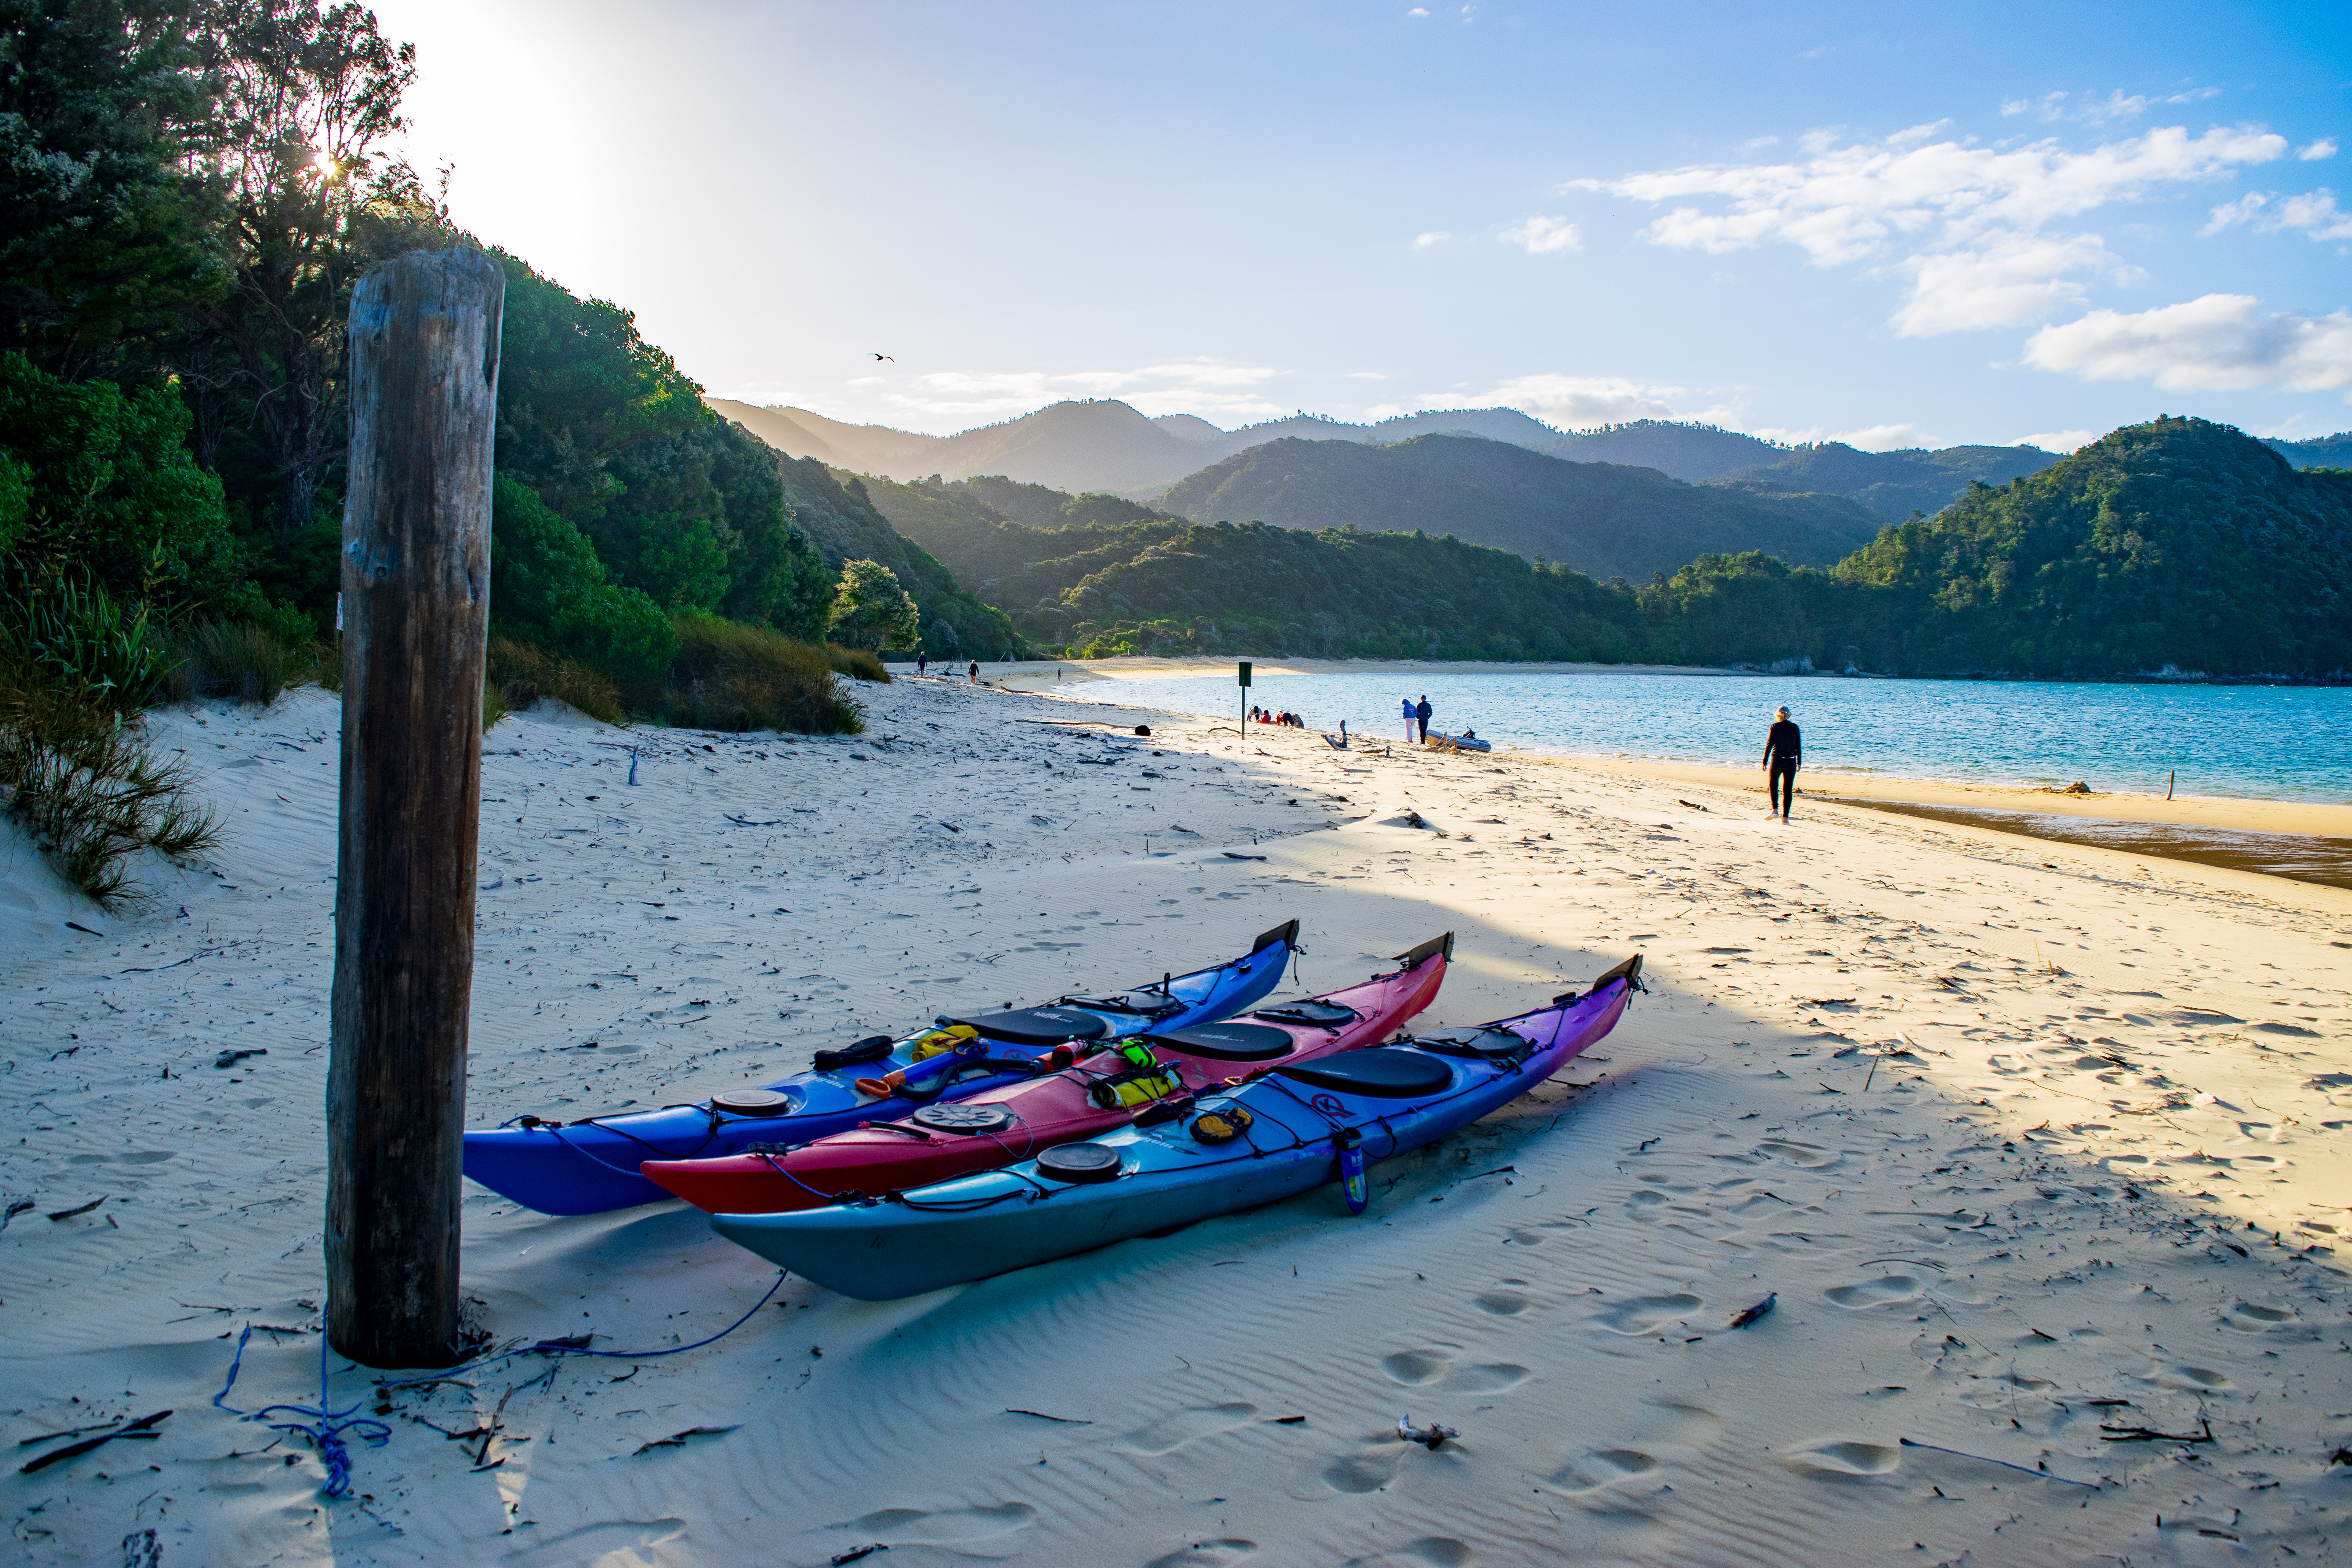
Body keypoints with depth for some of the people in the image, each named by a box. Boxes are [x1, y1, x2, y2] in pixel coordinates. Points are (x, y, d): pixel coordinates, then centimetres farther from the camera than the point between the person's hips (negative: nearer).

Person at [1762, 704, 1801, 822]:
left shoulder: (1775, 727, -4)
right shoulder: (1795, 727, 3)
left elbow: (1769, 745, -6)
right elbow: (1799, 746, 6)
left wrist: (1764, 762, -2)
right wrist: (1799, 763, 15)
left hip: (1777, 760, -2)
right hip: (1791, 762, 2)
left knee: (1773, 785, 19)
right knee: (1788, 790, 6)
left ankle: (1775, 810, 3)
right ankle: (1785, 817, 3)